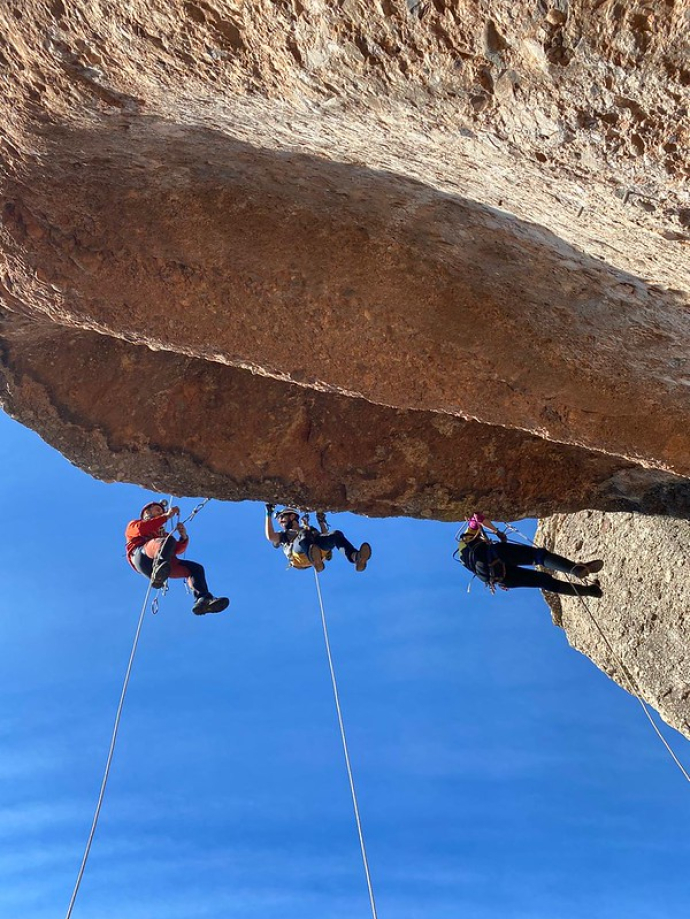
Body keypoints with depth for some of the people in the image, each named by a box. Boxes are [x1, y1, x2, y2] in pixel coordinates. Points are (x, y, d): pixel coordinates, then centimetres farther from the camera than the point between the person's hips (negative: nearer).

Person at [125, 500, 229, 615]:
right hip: (142, 555, -5)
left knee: (196, 568, -10)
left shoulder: (163, 534, 43)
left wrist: (184, 537, 3)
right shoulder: (133, 525, 32)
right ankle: (158, 574, -63)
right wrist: (166, 516, 3)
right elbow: (141, 528, 4)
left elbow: (178, 550, 24)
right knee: (169, 540, -33)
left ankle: (203, 600, -33)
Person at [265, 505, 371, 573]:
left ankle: (356, 558, -54)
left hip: (319, 549, 2)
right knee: (303, 534, -35)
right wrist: (269, 514, 17)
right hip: (299, 554, -2)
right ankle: (316, 561, -67)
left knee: (336, 534, -25)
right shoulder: (283, 536, 39)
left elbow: (326, 537, 31)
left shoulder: (310, 529, 45)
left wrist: (321, 522, 26)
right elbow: (270, 536, 16)